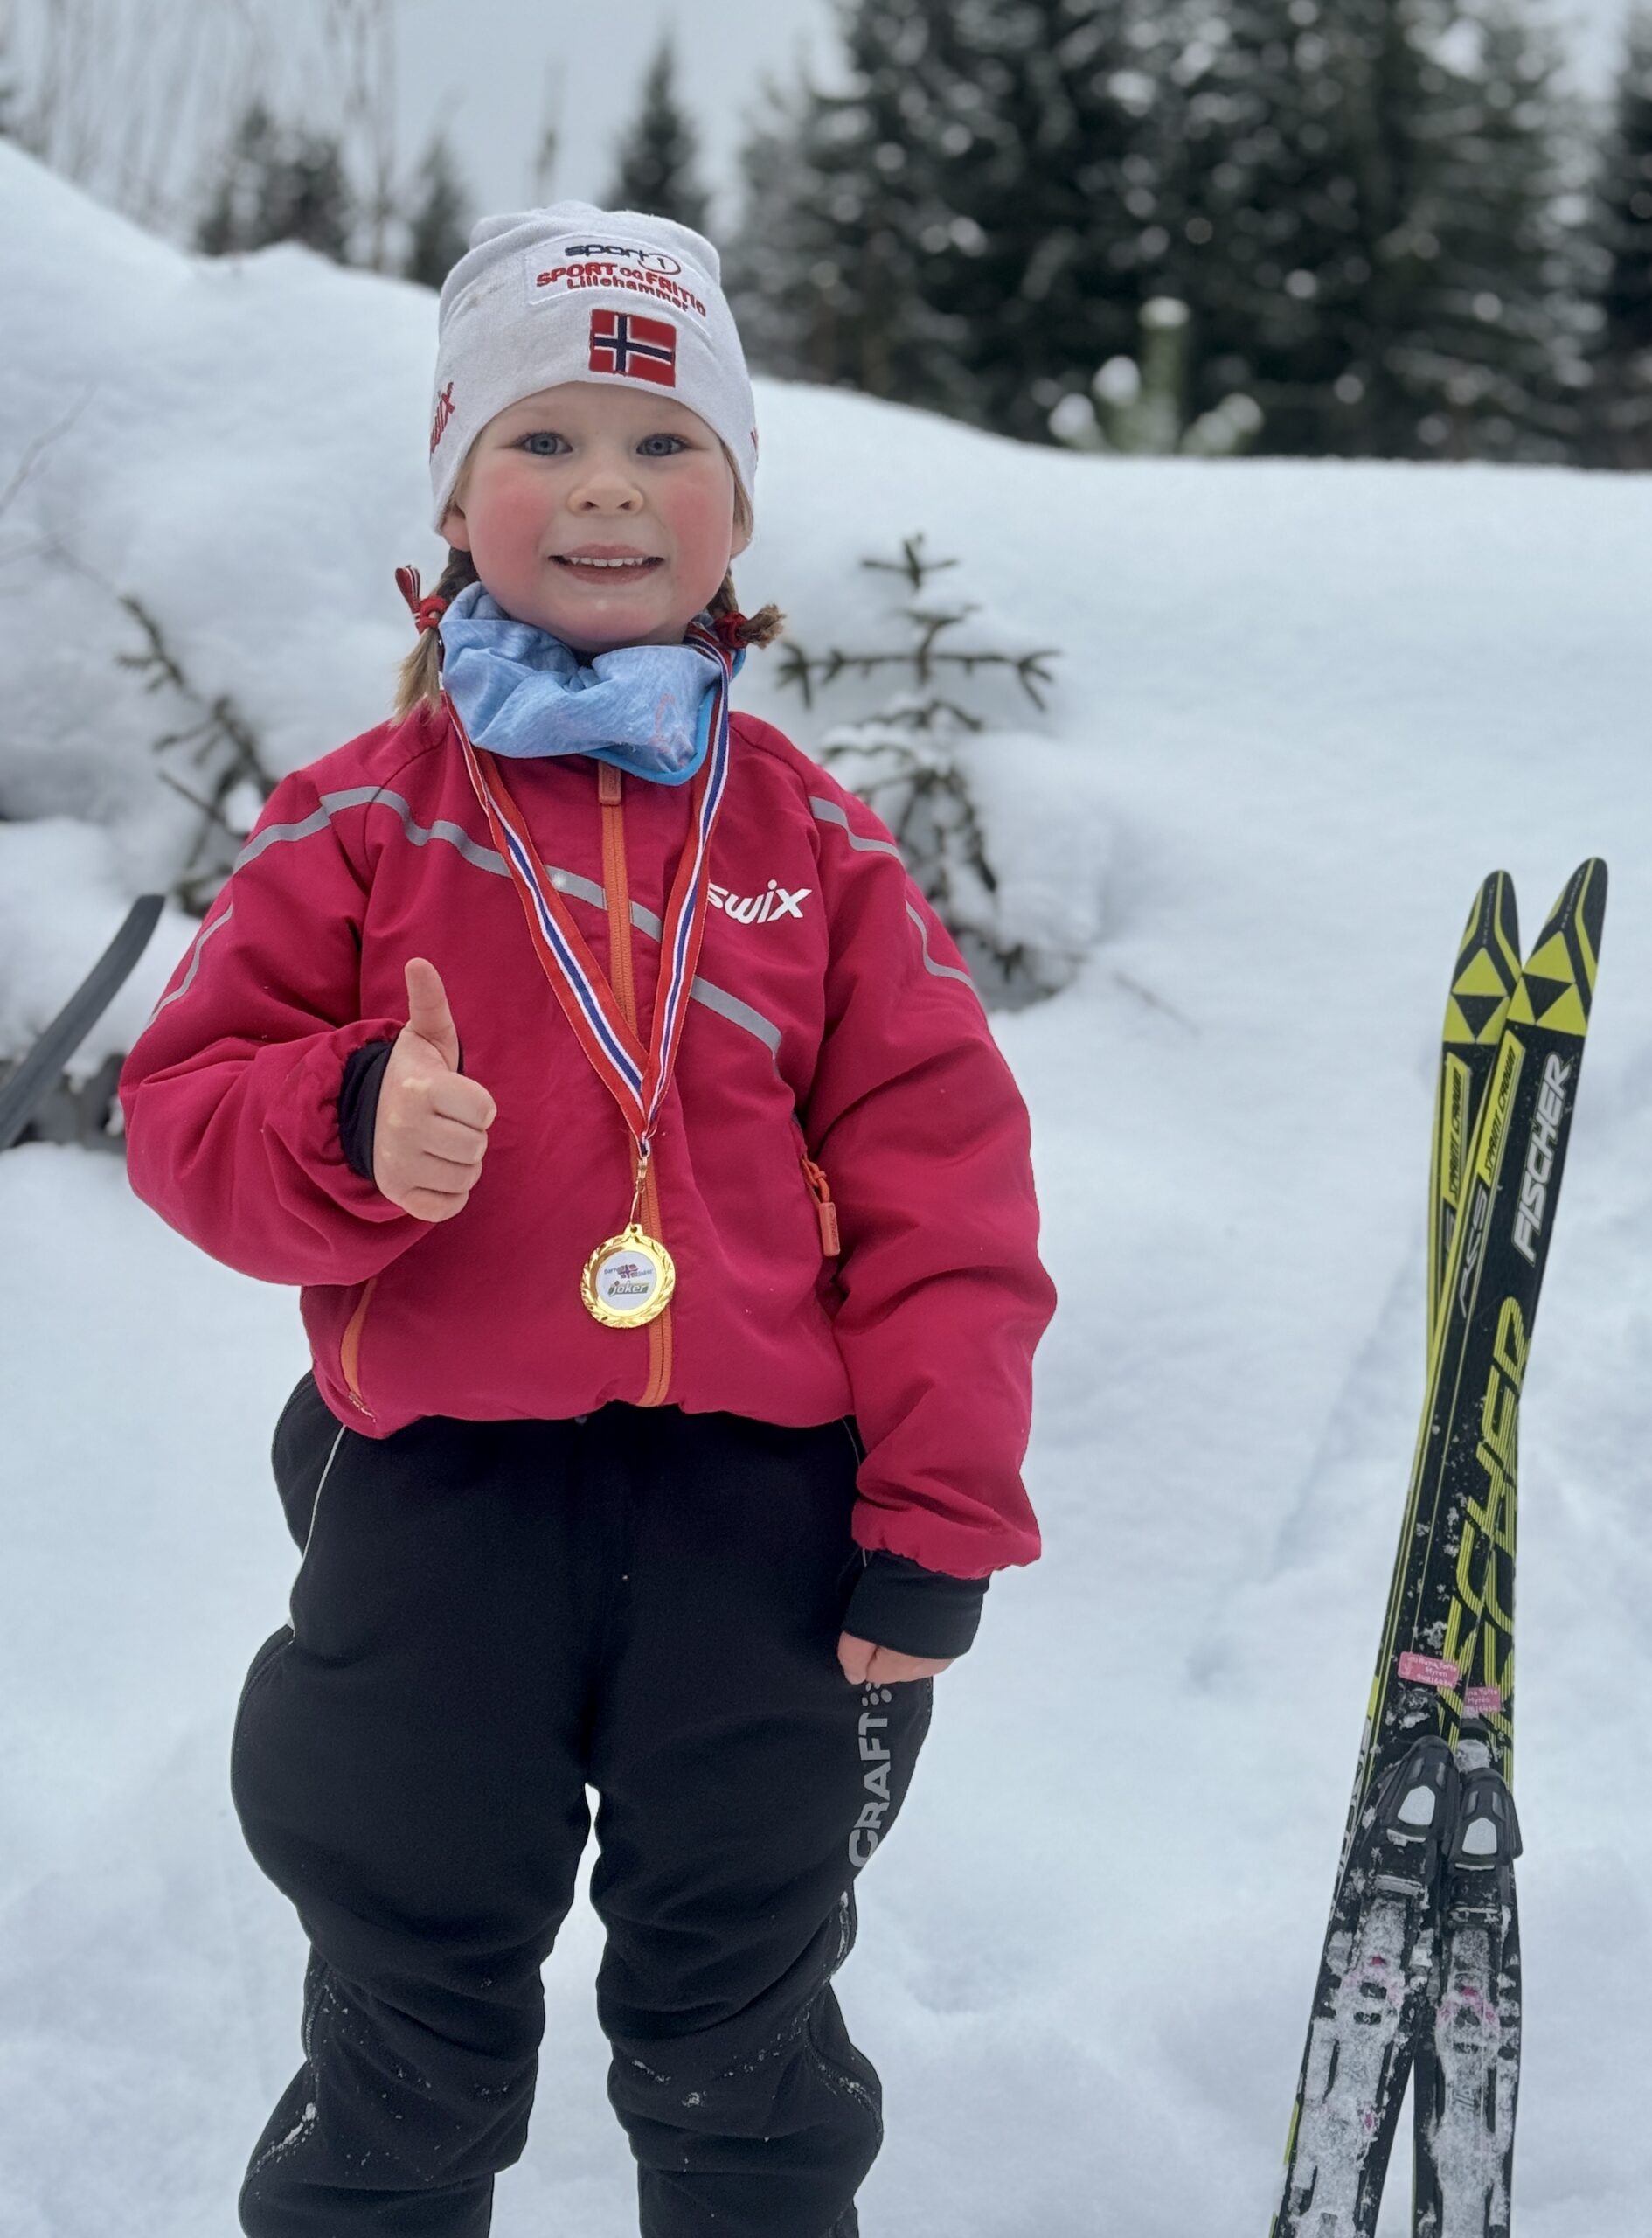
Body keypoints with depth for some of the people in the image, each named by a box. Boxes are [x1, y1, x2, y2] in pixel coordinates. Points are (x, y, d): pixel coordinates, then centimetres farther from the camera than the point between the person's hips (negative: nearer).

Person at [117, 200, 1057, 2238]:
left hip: (761, 1508, 1)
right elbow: (185, 1103, 0)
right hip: (438, 1488, 0)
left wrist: (940, 1518, -5)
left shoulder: (817, 843, 4)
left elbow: (939, 1182, 1)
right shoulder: (360, 821, 2)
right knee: (409, 2048, 15)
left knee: (746, 2053, 17)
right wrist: (346, 1135, -22)